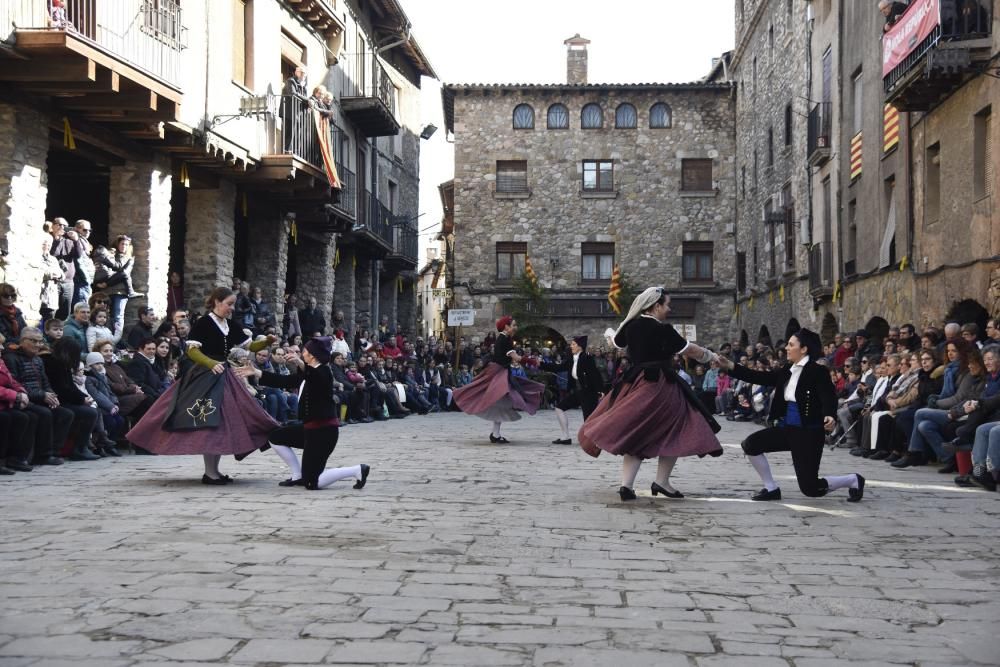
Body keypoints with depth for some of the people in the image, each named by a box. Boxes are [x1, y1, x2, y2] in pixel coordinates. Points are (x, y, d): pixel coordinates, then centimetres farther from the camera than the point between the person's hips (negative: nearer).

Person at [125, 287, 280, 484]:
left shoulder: (231, 326, 10)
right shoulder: (203, 323, -9)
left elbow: (250, 346, 13)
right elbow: (192, 350, -15)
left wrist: (266, 342, -6)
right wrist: (212, 363, -28)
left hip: (223, 377, 8)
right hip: (204, 377, -8)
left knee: (223, 423, 8)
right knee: (209, 423, -10)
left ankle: (215, 469, 16)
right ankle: (209, 472, -6)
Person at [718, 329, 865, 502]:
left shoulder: (817, 371, -13)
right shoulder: (787, 372, 9)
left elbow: (829, 397, -23)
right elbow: (760, 377, 5)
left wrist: (830, 416, -46)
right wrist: (729, 365, -2)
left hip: (809, 432, -7)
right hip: (787, 428, 7)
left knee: (810, 488, -6)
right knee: (751, 444, -7)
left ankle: (854, 480, 20)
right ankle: (771, 488, 8)